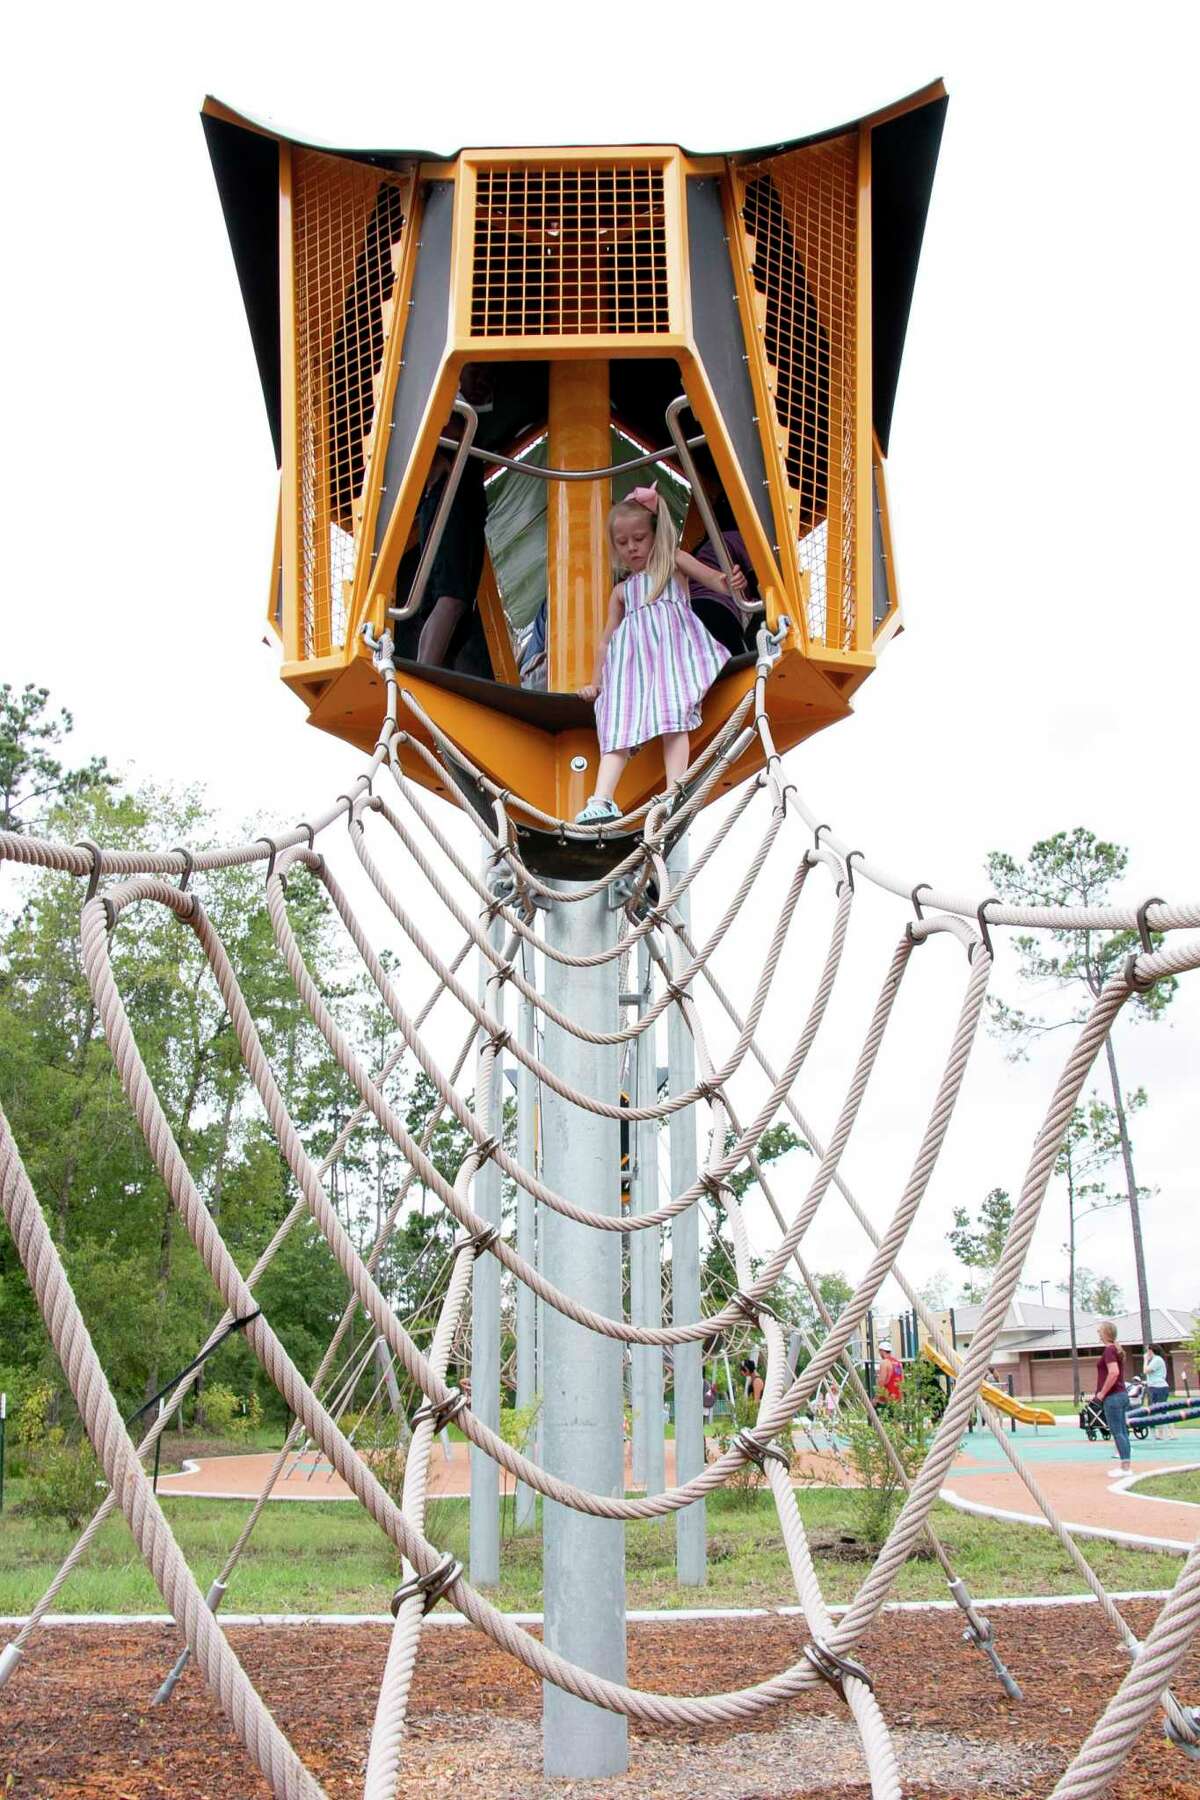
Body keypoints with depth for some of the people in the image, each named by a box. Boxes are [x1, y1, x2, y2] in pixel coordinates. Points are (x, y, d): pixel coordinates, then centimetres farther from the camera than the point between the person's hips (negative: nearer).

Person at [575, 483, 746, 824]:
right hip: (632, 657, 4)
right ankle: (602, 800, -27)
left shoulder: (673, 562, 17)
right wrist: (595, 683, 30)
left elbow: (714, 579, 2)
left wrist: (731, 582, -22)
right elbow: (607, 640, 32)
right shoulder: (621, 591, 29)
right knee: (619, 722, -14)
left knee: (673, 717, -21)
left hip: (670, 645, -3)